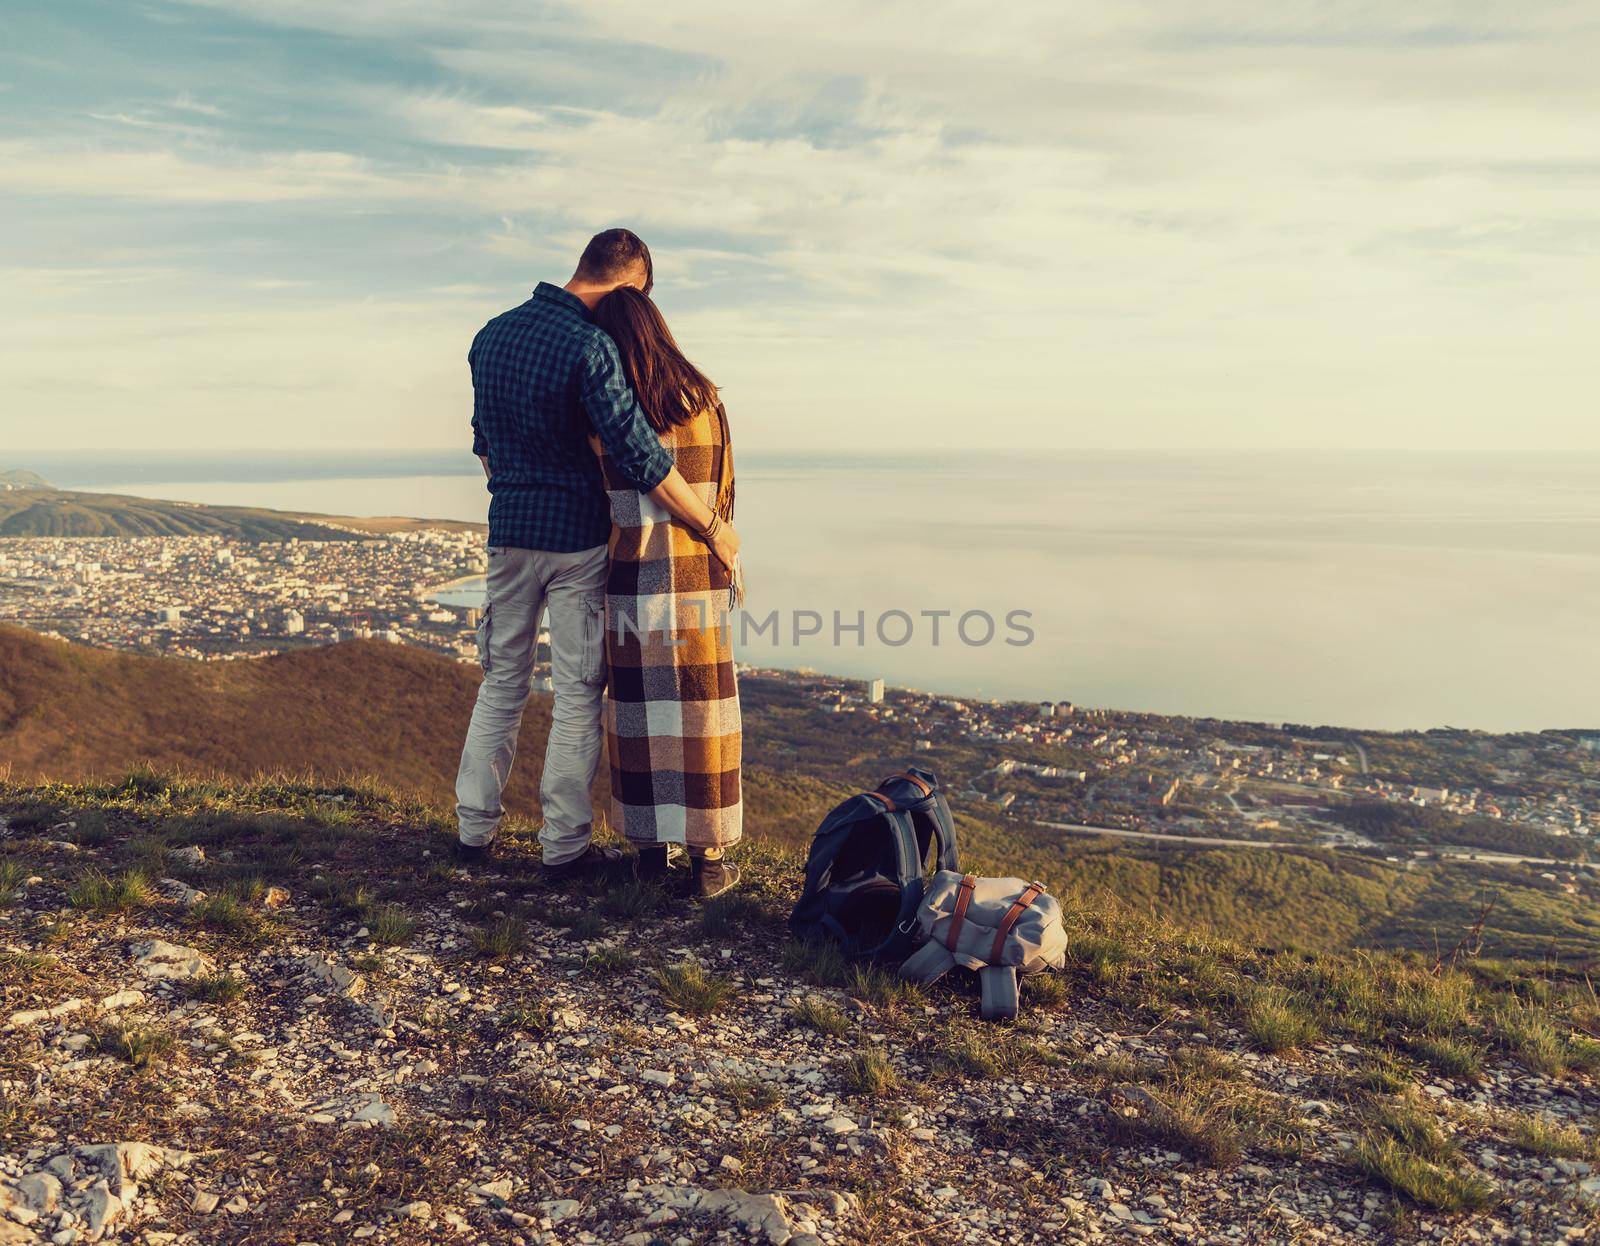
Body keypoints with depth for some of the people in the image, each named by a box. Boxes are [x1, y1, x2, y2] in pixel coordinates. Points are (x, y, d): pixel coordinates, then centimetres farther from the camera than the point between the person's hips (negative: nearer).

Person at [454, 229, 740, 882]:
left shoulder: (492, 334, 7)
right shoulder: (589, 346, -17)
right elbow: (640, 456, -20)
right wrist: (712, 526, -12)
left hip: (508, 534, 6)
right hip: (577, 539, -6)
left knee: (501, 681, 17)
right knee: (576, 695, 4)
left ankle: (474, 828, 23)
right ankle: (564, 846, 11)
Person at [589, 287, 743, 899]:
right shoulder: (704, 399, 1)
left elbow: (597, 496, 4)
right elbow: (721, 492, 8)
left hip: (632, 578, 0)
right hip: (698, 576, 1)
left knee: (639, 712, 10)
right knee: (699, 714, 6)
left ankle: (651, 848, 18)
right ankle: (709, 857, 11)